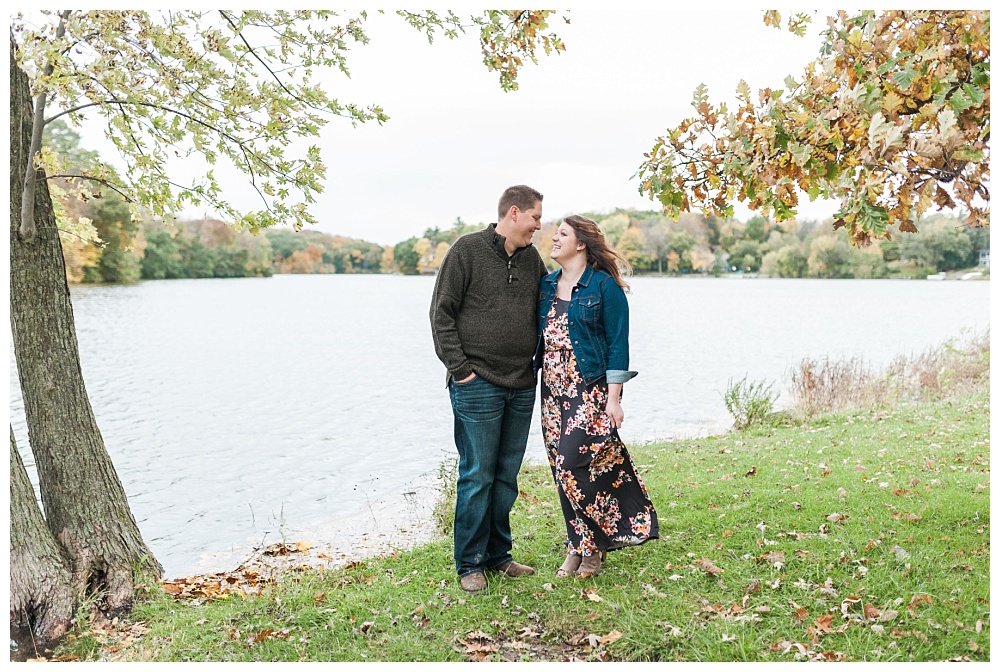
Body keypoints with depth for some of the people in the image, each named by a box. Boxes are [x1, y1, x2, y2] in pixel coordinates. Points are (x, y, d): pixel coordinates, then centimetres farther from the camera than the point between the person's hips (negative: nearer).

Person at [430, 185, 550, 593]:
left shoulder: (532, 258, 12)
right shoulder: (468, 250, -5)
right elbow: (441, 313, -6)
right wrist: (460, 368, -11)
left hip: (522, 387, 6)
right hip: (478, 386, -6)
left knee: (507, 475, 12)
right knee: (477, 476, 0)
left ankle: (498, 555, 25)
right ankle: (470, 564, 13)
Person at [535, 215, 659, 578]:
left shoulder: (604, 285, -7)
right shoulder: (547, 284, 11)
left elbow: (617, 344, -9)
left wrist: (613, 399, -13)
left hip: (590, 390, -6)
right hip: (554, 390, 6)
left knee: (574, 466, -10)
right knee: (562, 469, 7)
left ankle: (591, 546, 11)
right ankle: (578, 547, 22)